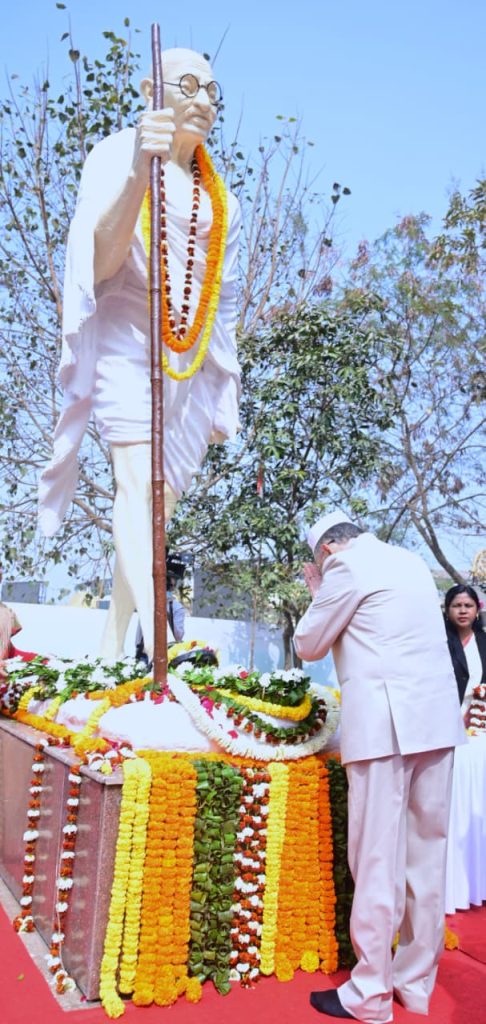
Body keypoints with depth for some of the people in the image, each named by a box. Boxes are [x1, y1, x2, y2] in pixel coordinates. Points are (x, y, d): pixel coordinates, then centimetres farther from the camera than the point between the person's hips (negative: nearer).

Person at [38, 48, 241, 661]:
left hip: (191, 361, 5)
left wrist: (225, 391, 15)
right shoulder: (117, 156, 5)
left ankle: (111, 654, 3)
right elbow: (100, 264, -10)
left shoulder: (218, 196, 19)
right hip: (128, 341, -5)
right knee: (138, 482, -23)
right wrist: (138, 172, -24)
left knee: (159, 510, -2)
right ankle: (160, 650, -32)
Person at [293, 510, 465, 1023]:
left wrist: (318, 595, 18)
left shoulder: (347, 566, -3)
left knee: (377, 859, -1)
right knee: (425, 855, 12)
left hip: (384, 719, -8)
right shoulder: (409, 561, 19)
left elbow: (308, 645, 4)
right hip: (435, 715, 8)